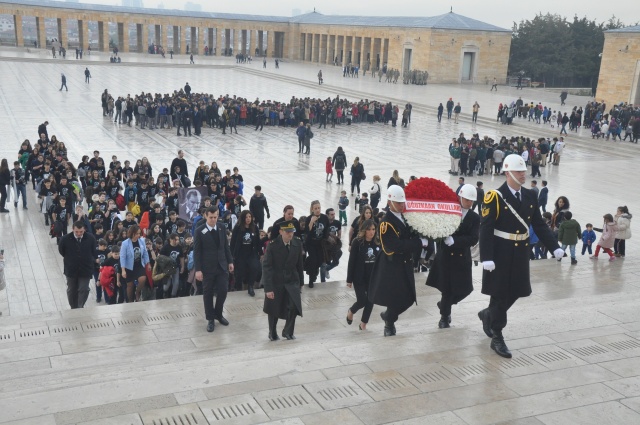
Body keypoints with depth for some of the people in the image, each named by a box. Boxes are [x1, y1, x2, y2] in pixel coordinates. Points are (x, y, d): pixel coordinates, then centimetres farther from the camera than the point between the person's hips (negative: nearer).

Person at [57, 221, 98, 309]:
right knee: (71, 290, 15)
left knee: (84, 290, -3)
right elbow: (61, 251, 4)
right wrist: (70, 259, 10)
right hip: (71, 269, 1)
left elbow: (94, 251, 4)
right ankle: (73, 308, 32)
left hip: (85, 269, -1)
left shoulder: (90, 238, -14)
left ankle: (80, 308, 11)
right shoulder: (66, 238, -16)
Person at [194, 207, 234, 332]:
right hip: (207, 268, -3)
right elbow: (196, 251, -8)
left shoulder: (221, 229, 4)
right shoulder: (199, 231, -8)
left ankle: (218, 314, 24)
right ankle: (210, 319, 19)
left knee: (223, 291, 2)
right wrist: (198, 269, -13)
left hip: (222, 266, 3)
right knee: (208, 293, 6)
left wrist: (230, 261, 9)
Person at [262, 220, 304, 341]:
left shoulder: (297, 244, -5)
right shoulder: (272, 245, -16)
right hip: (276, 282, -2)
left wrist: (301, 281, 10)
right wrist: (268, 288, -19)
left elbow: (299, 264, 5)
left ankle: (288, 331, 9)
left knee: (294, 307, -14)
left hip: (292, 281, 2)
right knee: (274, 310, 10)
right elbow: (266, 267, -16)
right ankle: (272, 333, 35)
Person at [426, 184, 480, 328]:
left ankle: (444, 305, 34)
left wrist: (454, 240, -21)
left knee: (463, 289, 4)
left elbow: (473, 239, -10)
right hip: (445, 255, -2)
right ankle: (445, 317, 22)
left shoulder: (475, 218, 1)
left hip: (462, 257, 3)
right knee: (447, 288, 0)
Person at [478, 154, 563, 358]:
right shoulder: (495, 197, -13)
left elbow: (539, 225, 9)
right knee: (500, 294, 1)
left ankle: (488, 315, 40)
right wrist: (486, 258, -23)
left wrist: (555, 247, -1)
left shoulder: (529, 196, 7)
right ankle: (497, 338, 14)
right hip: (501, 254, -6)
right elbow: (486, 229, -16)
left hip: (521, 254, 6)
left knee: (514, 293, 14)